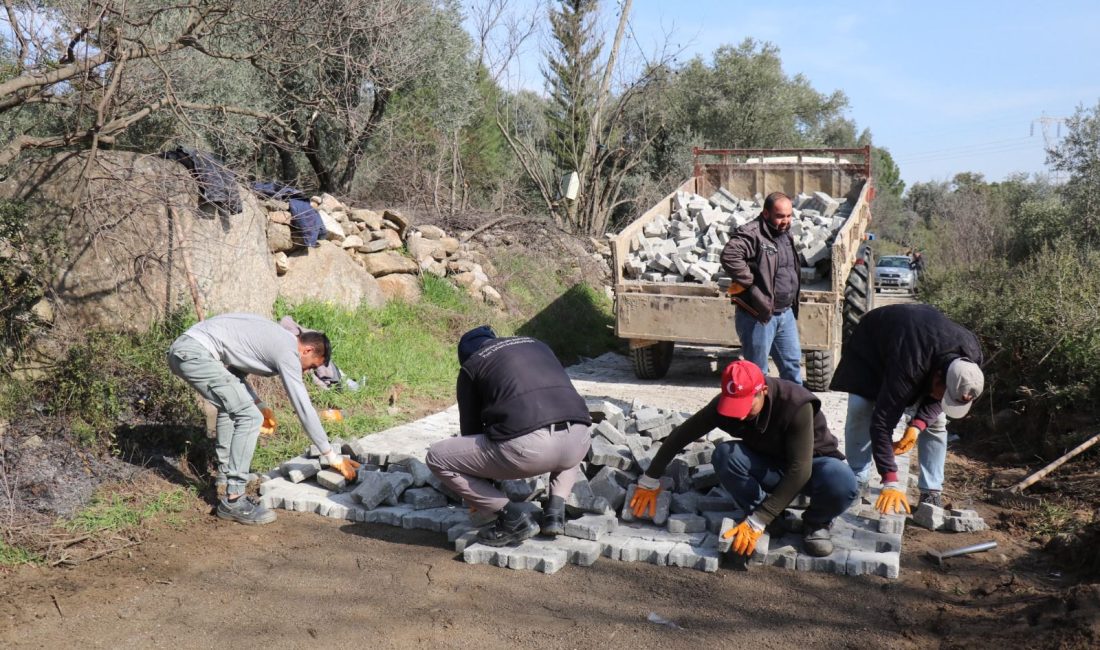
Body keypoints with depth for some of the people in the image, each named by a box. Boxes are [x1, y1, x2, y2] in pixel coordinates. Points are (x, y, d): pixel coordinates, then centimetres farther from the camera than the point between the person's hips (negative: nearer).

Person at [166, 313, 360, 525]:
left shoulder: (276, 338, 21)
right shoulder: (288, 353, -7)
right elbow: (304, 408, -9)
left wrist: (258, 403, 19)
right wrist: (332, 457, -5)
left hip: (180, 350, 11)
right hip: (196, 354, -11)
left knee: (230, 406, 28)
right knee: (249, 417, -11)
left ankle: (225, 475, 32)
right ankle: (233, 501, -8)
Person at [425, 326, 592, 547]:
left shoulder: (470, 366, 19)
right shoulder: (536, 344, 32)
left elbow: (471, 430, 25)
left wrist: (481, 496, 40)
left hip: (527, 446, -5)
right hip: (578, 443, 5)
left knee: (437, 458, 13)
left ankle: (513, 518, 9)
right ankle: (555, 511, 21)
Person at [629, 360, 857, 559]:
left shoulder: (796, 405, -34)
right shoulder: (725, 402, -21)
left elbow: (800, 470, -38)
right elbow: (681, 435, -11)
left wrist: (757, 522, -41)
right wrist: (650, 480, -9)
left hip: (812, 463, -3)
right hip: (768, 465, 3)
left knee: (841, 483, -38)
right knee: (724, 454, -29)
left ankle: (816, 524, -4)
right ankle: (756, 511, -5)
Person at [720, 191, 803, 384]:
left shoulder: (785, 234, 13)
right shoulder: (752, 234, -17)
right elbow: (729, 256, -34)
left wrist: (793, 304, 17)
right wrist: (750, 283, -29)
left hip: (786, 314, 8)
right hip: (758, 315, -8)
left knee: (793, 363, 18)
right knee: (757, 371, 3)